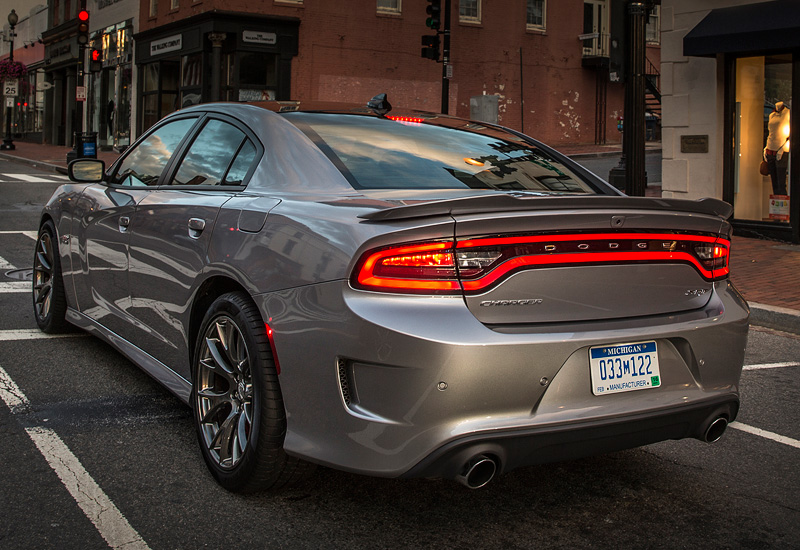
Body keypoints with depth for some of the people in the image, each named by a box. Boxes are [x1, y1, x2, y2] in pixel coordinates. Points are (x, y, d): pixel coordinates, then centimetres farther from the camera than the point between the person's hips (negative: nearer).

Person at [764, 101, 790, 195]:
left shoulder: (788, 113, -5)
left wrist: (782, 149, -15)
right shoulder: (772, 115, 14)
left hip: (782, 152, -6)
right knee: (774, 183, 6)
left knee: (781, 184, -11)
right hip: (770, 151, 6)